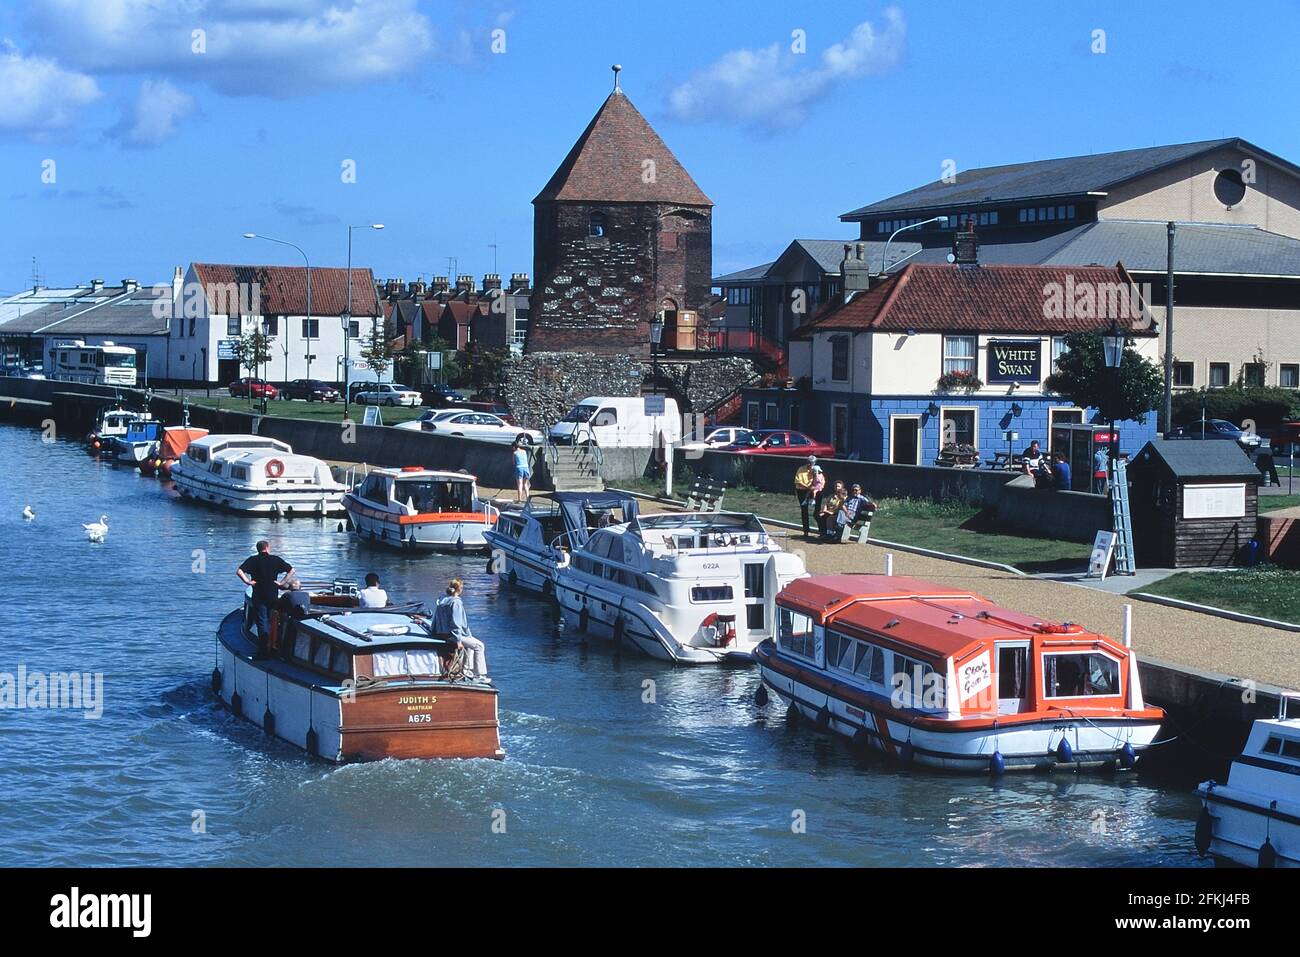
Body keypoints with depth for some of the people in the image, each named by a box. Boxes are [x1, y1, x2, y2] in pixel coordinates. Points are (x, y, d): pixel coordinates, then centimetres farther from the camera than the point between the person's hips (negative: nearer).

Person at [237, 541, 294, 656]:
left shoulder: (253, 560, -3)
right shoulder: (276, 559, 3)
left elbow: (239, 571, -16)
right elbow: (291, 570, 2)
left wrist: (247, 582, -9)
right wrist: (282, 583, 1)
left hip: (259, 596, -2)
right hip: (274, 596, 2)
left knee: (262, 624, -1)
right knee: (271, 623, 17)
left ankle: (263, 653, -10)